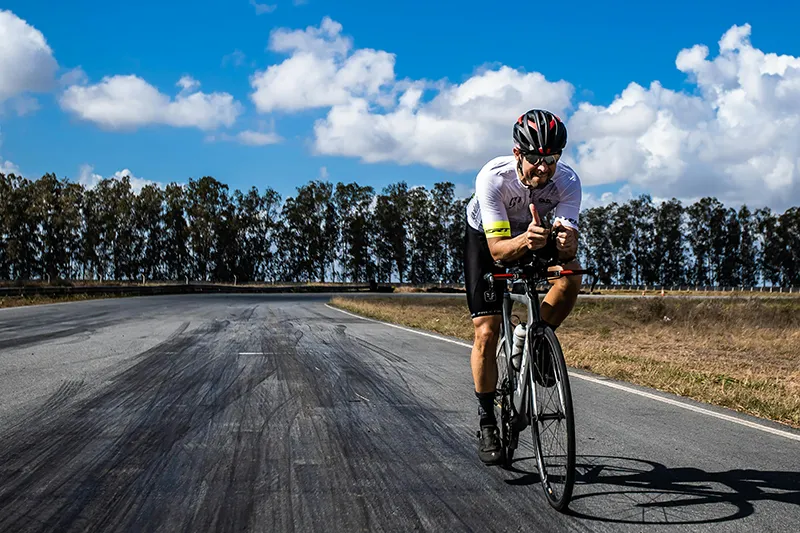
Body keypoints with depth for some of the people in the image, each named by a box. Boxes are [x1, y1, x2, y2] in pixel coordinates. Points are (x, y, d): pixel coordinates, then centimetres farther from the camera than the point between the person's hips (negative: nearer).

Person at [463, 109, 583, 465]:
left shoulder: (567, 181, -28)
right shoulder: (493, 177, -35)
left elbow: (568, 236, -34)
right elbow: (497, 249, -39)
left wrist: (568, 244, -57)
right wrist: (524, 241, -59)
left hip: (536, 234, 3)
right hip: (486, 238, -2)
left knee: (571, 277, -29)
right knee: (486, 332, -13)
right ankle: (487, 421, 2)